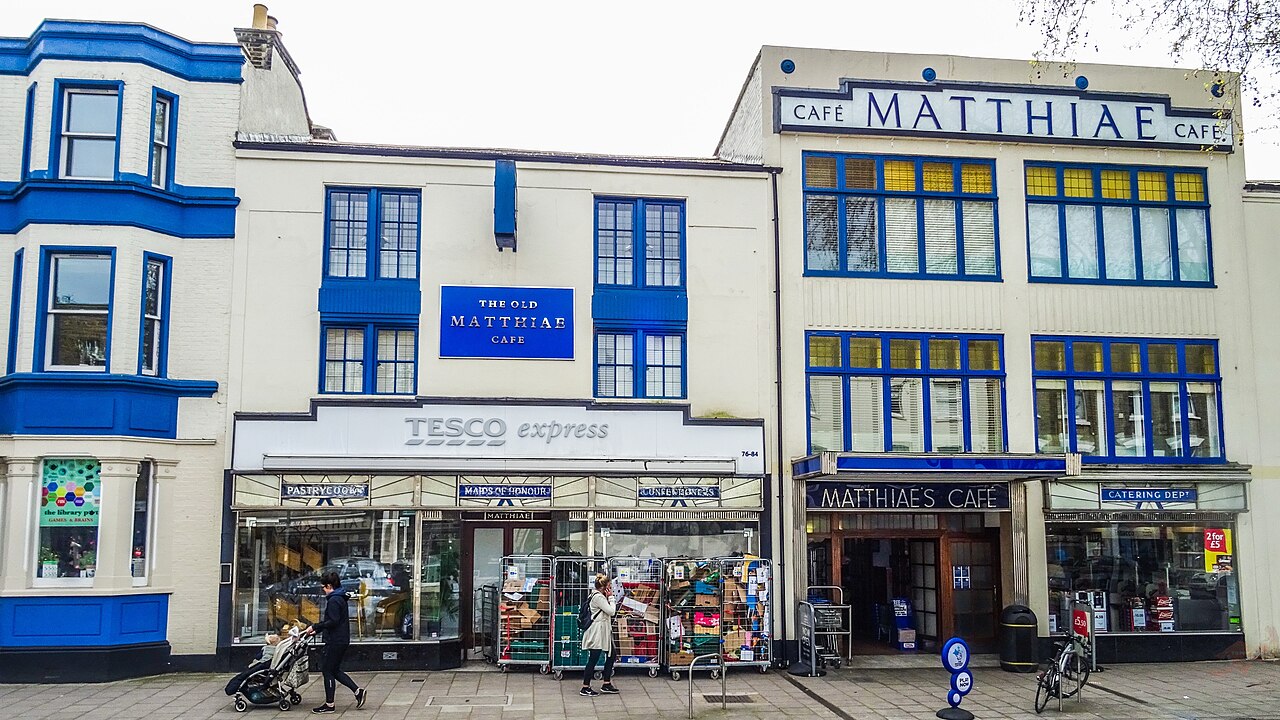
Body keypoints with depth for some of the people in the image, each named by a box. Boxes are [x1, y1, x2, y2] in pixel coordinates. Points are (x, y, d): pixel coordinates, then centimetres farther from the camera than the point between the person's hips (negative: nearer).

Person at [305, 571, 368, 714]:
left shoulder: (334, 600, -16)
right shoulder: (340, 598, 15)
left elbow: (333, 622, -23)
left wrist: (315, 627, -17)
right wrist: (317, 628, 16)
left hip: (335, 641, -10)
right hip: (342, 640, 10)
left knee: (327, 670, 0)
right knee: (335, 670, 17)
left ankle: (329, 705, 6)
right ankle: (358, 691, 13)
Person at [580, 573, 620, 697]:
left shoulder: (600, 596, 14)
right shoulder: (598, 597, -18)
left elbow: (609, 611, 15)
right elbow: (611, 611, -18)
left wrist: (609, 598, 6)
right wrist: (611, 598, -9)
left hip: (604, 631, 11)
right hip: (597, 631, -11)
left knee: (611, 655, 14)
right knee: (594, 659, -6)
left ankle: (606, 684, 22)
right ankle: (585, 688, 0)